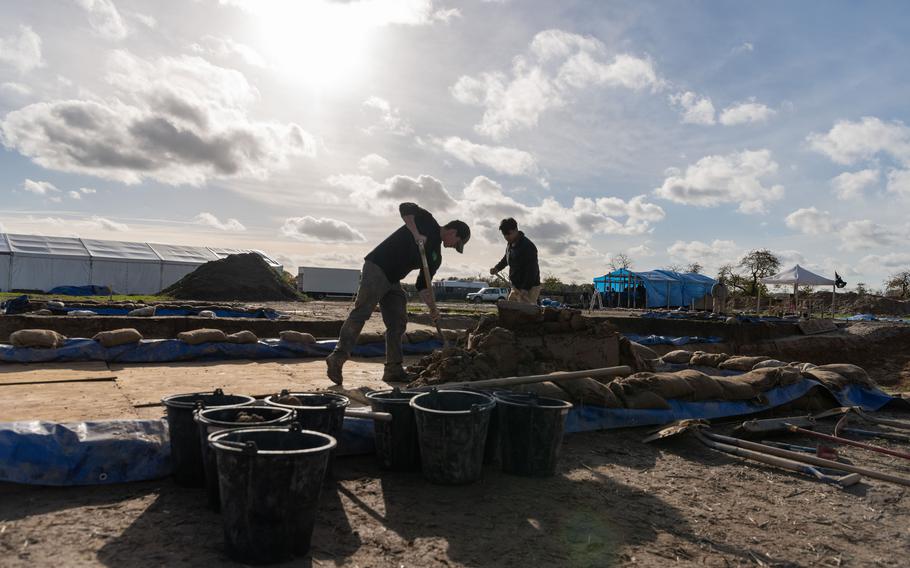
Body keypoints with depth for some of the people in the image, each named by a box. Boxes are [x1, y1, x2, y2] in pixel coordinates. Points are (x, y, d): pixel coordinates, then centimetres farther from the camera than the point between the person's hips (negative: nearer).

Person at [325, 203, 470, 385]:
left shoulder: (436, 256, 18)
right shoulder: (426, 221, 0)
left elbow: (423, 284, 14)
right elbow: (405, 208, -15)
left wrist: (432, 307, 2)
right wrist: (416, 234, -24)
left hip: (393, 281, 9)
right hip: (376, 268, -9)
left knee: (398, 323, 3)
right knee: (362, 311, -18)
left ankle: (393, 370, 6)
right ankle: (338, 357, -22)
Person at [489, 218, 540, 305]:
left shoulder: (527, 246, -20)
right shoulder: (510, 244, 8)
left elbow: (532, 270, -24)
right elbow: (506, 258, 28)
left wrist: (525, 289, -28)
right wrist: (497, 268, 10)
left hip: (529, 288, -9)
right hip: (516, 287, 9)